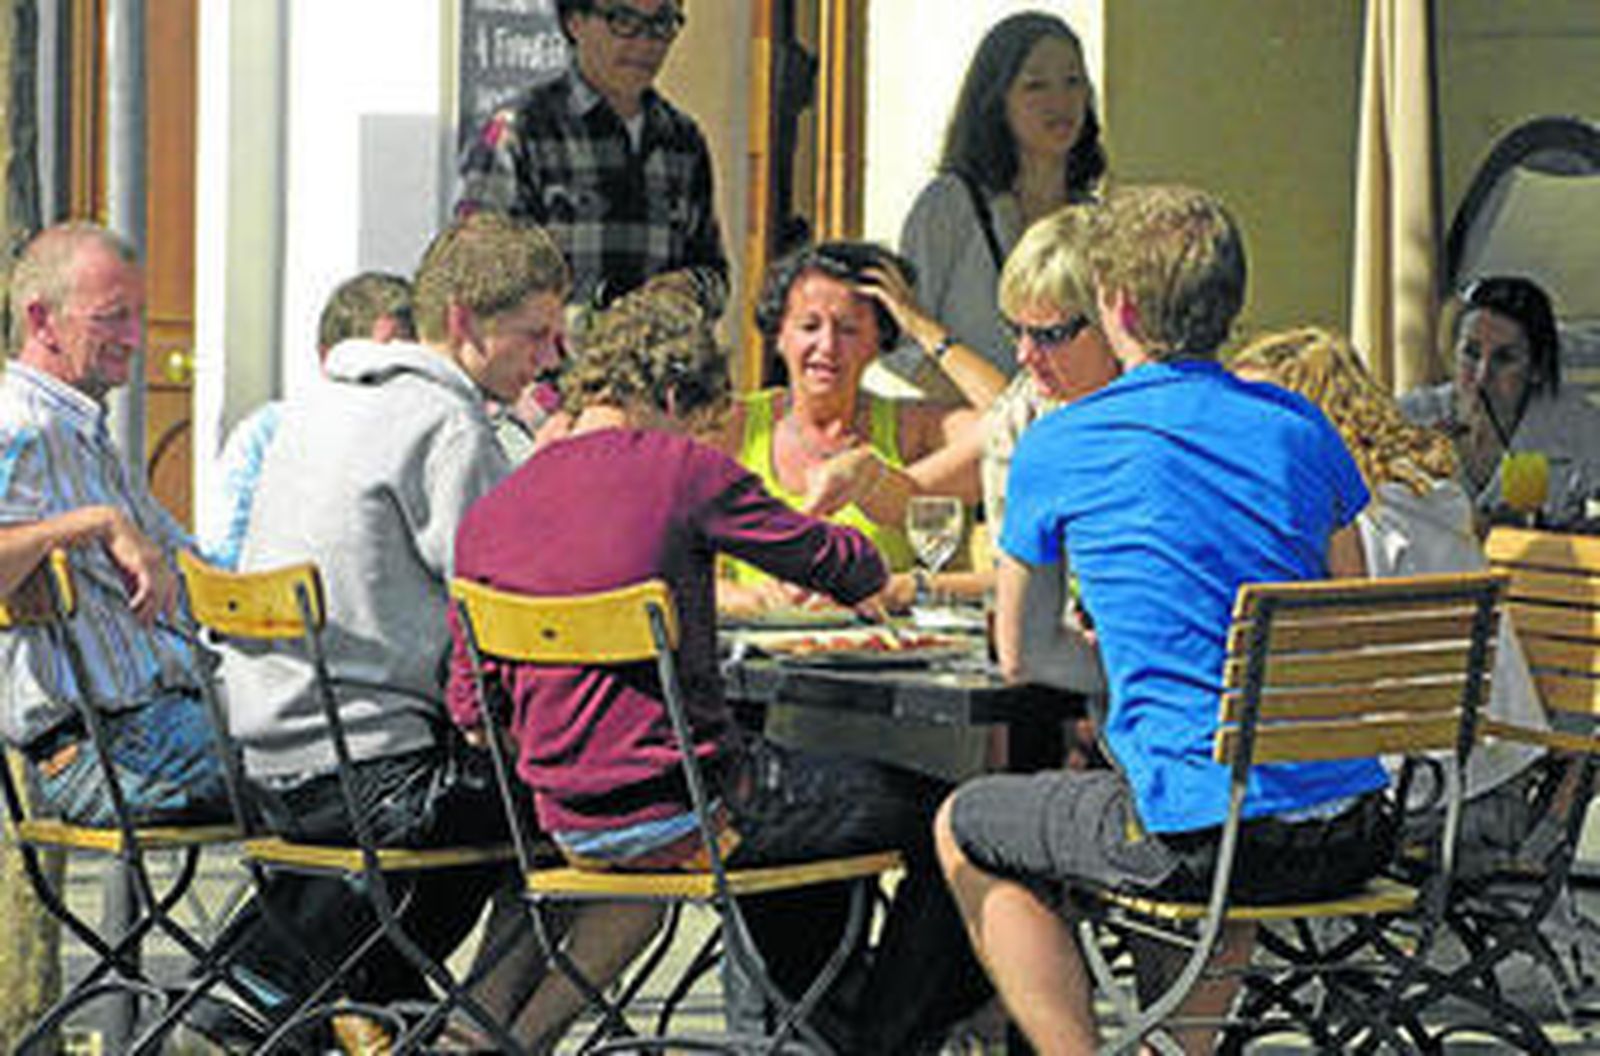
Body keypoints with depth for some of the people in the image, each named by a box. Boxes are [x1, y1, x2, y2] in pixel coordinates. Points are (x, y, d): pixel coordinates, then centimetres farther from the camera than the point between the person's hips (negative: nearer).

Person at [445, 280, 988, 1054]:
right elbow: (845, 567, -1)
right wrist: (864, 563, 22)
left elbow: (472, 711, 10)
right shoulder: (681, 468, -10)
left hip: (569, 829, 8)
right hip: (683, 814, -7)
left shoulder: (487, 514, 6)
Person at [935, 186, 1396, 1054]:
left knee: (964, 831, 19)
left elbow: (1021, 657, 10)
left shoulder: (1057, 449, -3)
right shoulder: (1300, 427, 9)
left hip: (1199, 835, -5)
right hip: (1351, 833, 5)